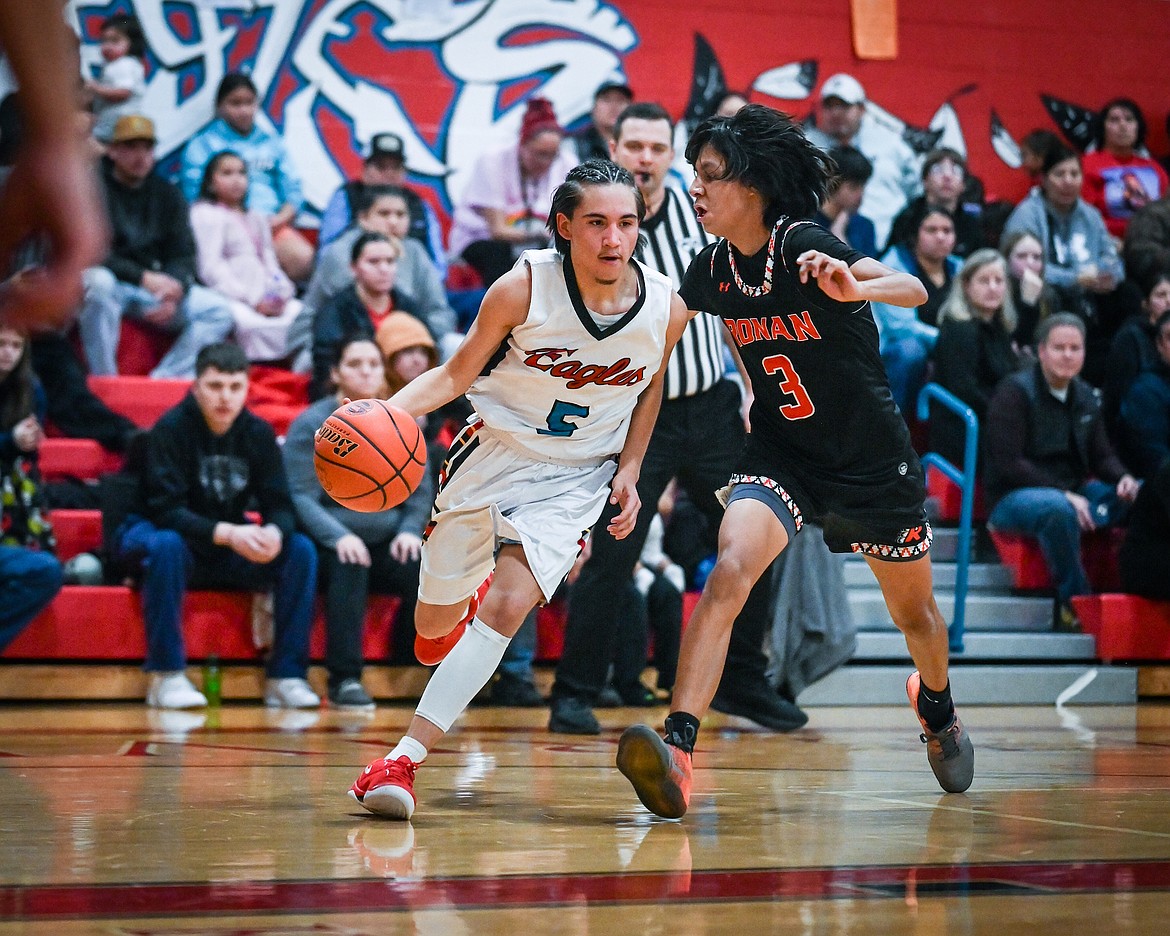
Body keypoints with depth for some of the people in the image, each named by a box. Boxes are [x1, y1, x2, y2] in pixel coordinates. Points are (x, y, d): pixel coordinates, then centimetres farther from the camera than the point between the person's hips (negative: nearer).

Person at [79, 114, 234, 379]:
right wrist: (144, 277, -22)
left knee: (219, 310, -14)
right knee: (99, 283, -40)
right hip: (109, 281, -5)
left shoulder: (168, 195, 13)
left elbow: (183, 255, 6)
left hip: (155, 288, 5)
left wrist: (174, 290, -17)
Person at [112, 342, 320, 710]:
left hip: (232, 546, 4)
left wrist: (274, 531, -31)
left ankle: (286, 676, -16)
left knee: (301, 549, -19)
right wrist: (228, 534, -38)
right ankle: (166, 676, -29)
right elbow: (166, 510, -24)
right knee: (167, 545, -38)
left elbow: (280, 505, -6)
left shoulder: (259, 432, -2)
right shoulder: (170, 429, -16)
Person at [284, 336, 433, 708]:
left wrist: (409, 530, -6)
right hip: (329, 546, -3)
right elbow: (299, 496, -9)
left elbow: (420, 492, 15)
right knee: (349, 565, -36)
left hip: (387, 544, 4)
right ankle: (344, 680, -33)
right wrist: (339, 536, -25)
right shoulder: (312, 425, -2)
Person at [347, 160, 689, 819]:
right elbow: (458, 373, -9)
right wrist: (386, 410, -26)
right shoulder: (523, 288, -21)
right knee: (435, 623, 10)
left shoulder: (667, 308, -14)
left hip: (577, 474, 0)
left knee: (508, 606, -21)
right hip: (496, 450, 0)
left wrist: (629, 471, 1)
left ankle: (405, 759, -18)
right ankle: (465, 601, 50)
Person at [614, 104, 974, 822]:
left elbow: (915, 291, -38)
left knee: (915, 611, 17)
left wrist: (852, 287, -58)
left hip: (873, 459, -3)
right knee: (728, 574, -26)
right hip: (781, 455, 3)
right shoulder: (714, 270, -7)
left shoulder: (805, 245, -23)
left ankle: (938, 708, 51)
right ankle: (677, 751, -34)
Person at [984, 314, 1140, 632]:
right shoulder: (1014, 393, -10)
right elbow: (1008, 463, -17)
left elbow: (1101, 456, 16)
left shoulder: (1085, 397, 12)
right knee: (1058, 509, -41)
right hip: (1011, 498, -7)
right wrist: (1064, 494, -25)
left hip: (1071, 493, 7)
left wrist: (1123, 479, -9)